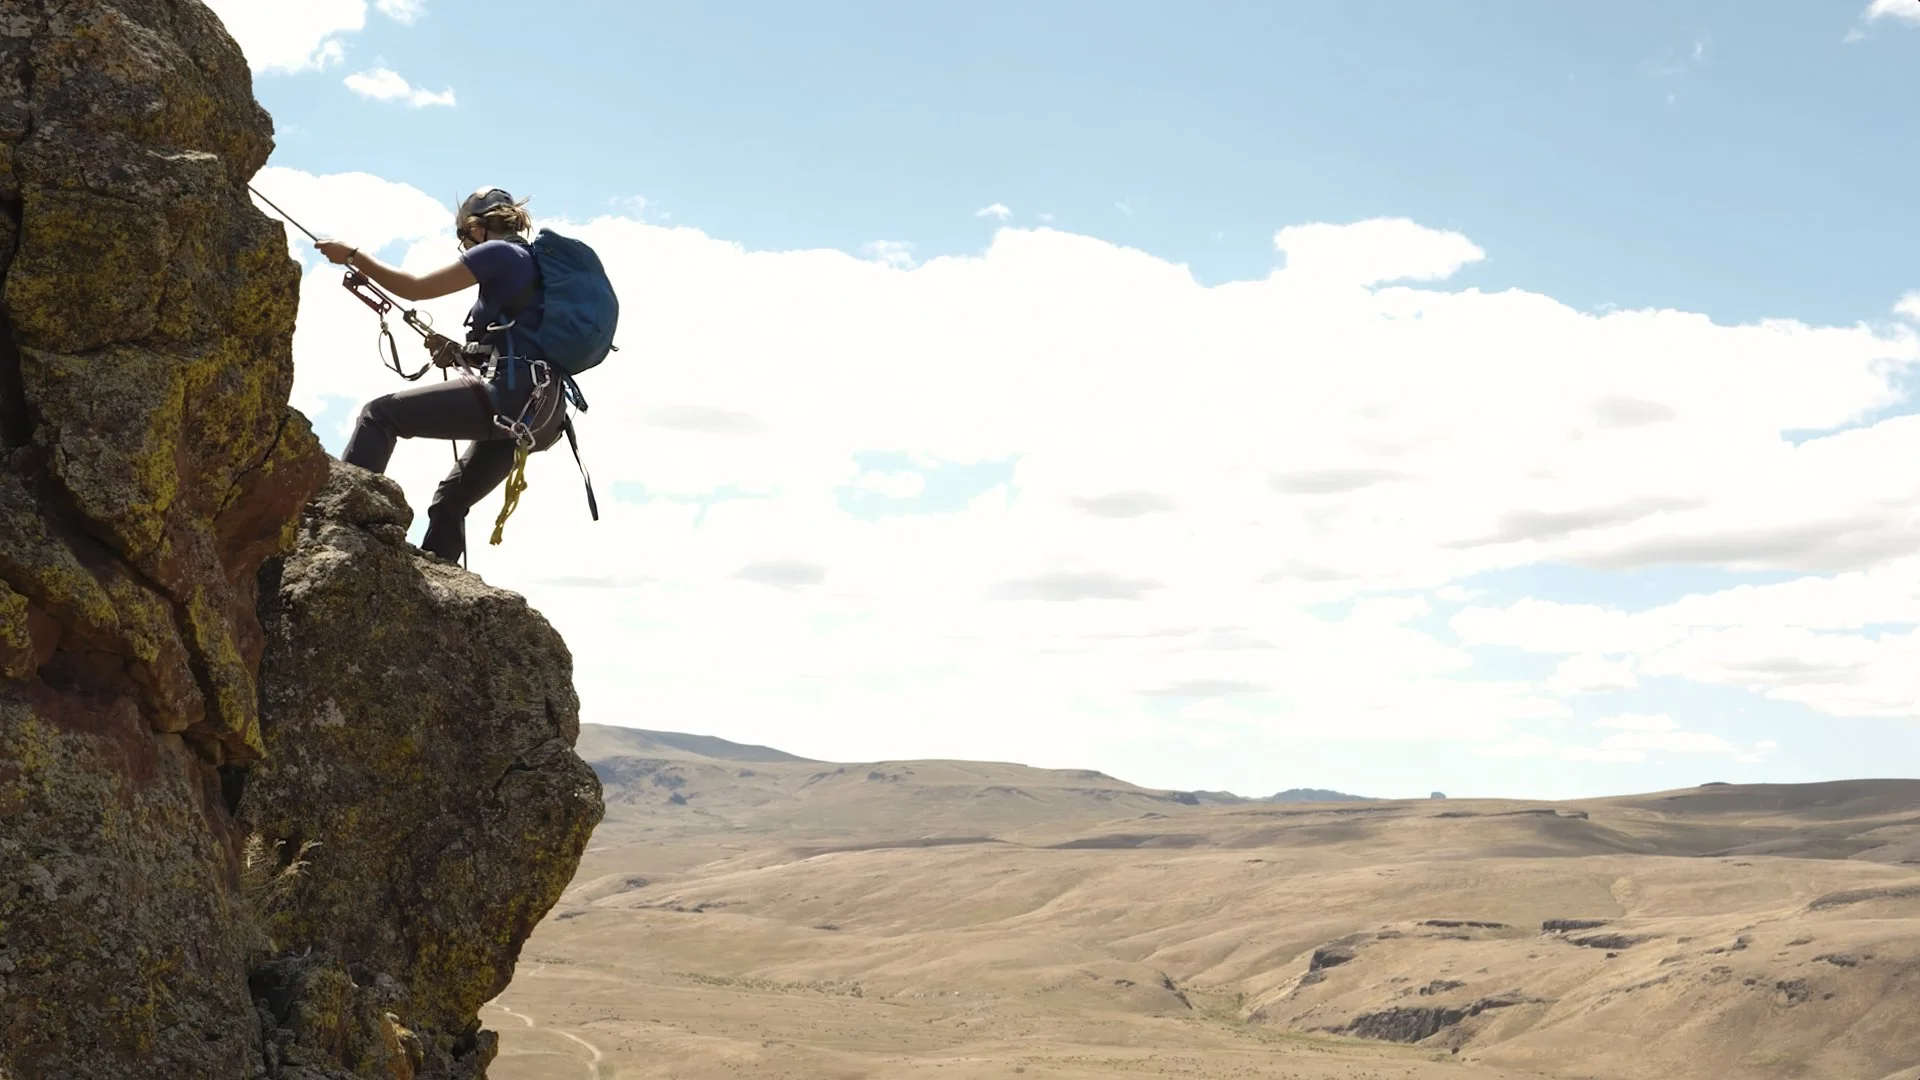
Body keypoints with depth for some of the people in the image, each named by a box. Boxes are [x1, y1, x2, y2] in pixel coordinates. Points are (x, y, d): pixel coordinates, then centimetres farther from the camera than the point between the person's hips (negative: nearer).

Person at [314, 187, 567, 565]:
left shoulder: (499, 253, 0)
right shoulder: (531, 262, 28)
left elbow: (414, 287, -2)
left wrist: (352, 255, 7)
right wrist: (458, 354, 19)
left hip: (510, 393, -9)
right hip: (543, 408, 9)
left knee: (379, 414, -7)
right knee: (450, 500, 18)